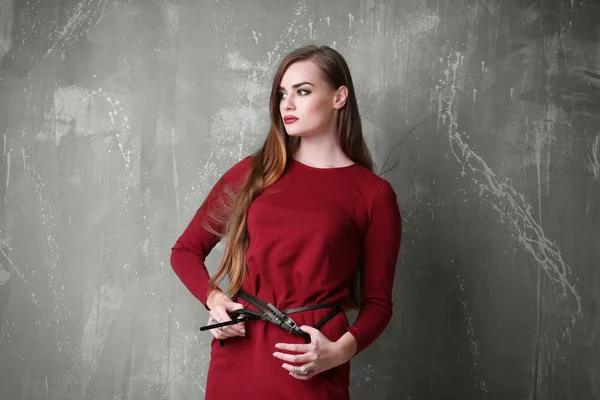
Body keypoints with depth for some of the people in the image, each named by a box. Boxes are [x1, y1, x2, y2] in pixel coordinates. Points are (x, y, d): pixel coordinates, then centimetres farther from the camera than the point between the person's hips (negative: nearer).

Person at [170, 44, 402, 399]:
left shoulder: (373, 193, -2)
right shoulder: (252, 173, 5)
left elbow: (378, 302, 2)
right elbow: (186, 250, 12)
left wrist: (341, 350, -16)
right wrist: (213, 299, -5)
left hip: (311, 369, -2)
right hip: (238, 354, 3)